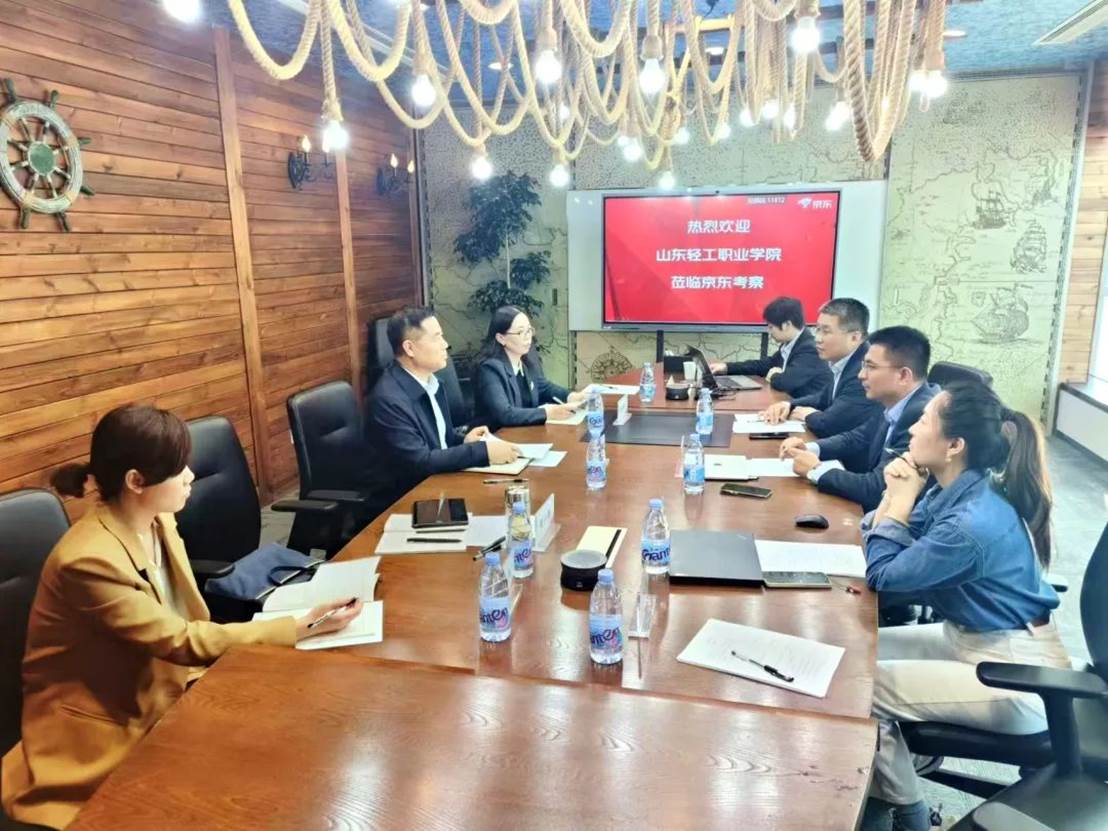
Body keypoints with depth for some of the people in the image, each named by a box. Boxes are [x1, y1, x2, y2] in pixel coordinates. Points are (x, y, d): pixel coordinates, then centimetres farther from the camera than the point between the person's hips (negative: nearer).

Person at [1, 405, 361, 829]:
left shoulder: (158, 523, -3)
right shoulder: (89, 560, -27)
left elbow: (184, 629, -1)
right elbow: (181, 640, -23)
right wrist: (298, 628, -24)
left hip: (162, 687, 7)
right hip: (103, 727, -6)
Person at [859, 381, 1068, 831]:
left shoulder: (973, 524, -32)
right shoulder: (954, 491, -3)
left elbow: (882, 574, -18)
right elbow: (874, 543, 4)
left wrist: (901, 500, -14)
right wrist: (894, 496, -12)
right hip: (972, 638, 9)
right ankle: (878, 790, 20)